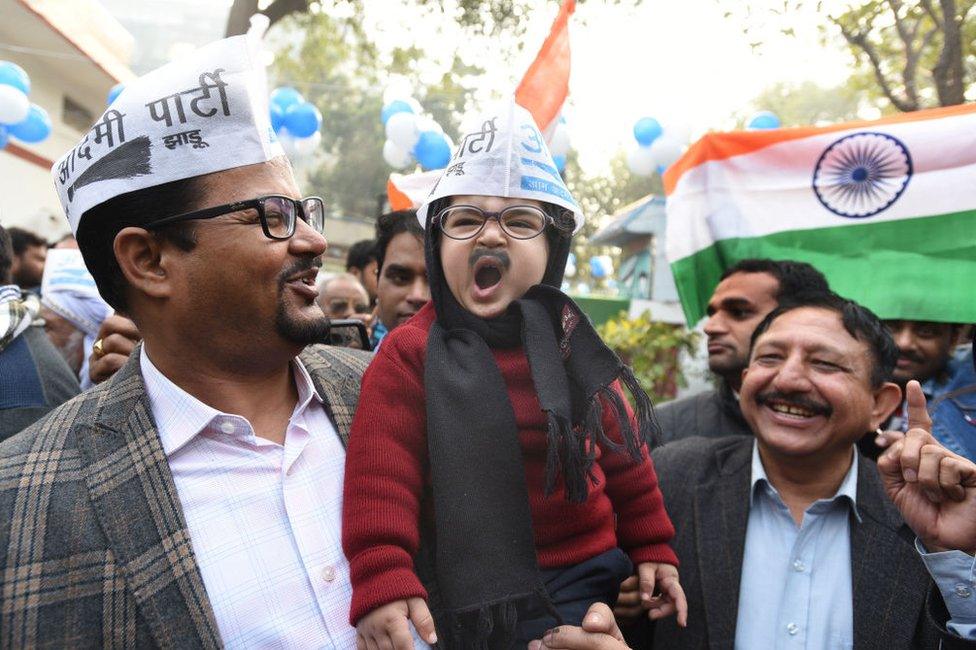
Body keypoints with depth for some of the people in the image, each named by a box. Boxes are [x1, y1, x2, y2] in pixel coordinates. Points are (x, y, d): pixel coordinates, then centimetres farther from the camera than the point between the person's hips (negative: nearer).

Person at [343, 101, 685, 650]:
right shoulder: (410, 354, -11)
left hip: (600, 580, 4)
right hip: (481, 600, -4)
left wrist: (653, 549, 10)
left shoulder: (570, 343, 1)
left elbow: (623, 455, 9)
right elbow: (382, 478, -19)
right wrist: (381, 582, -30)